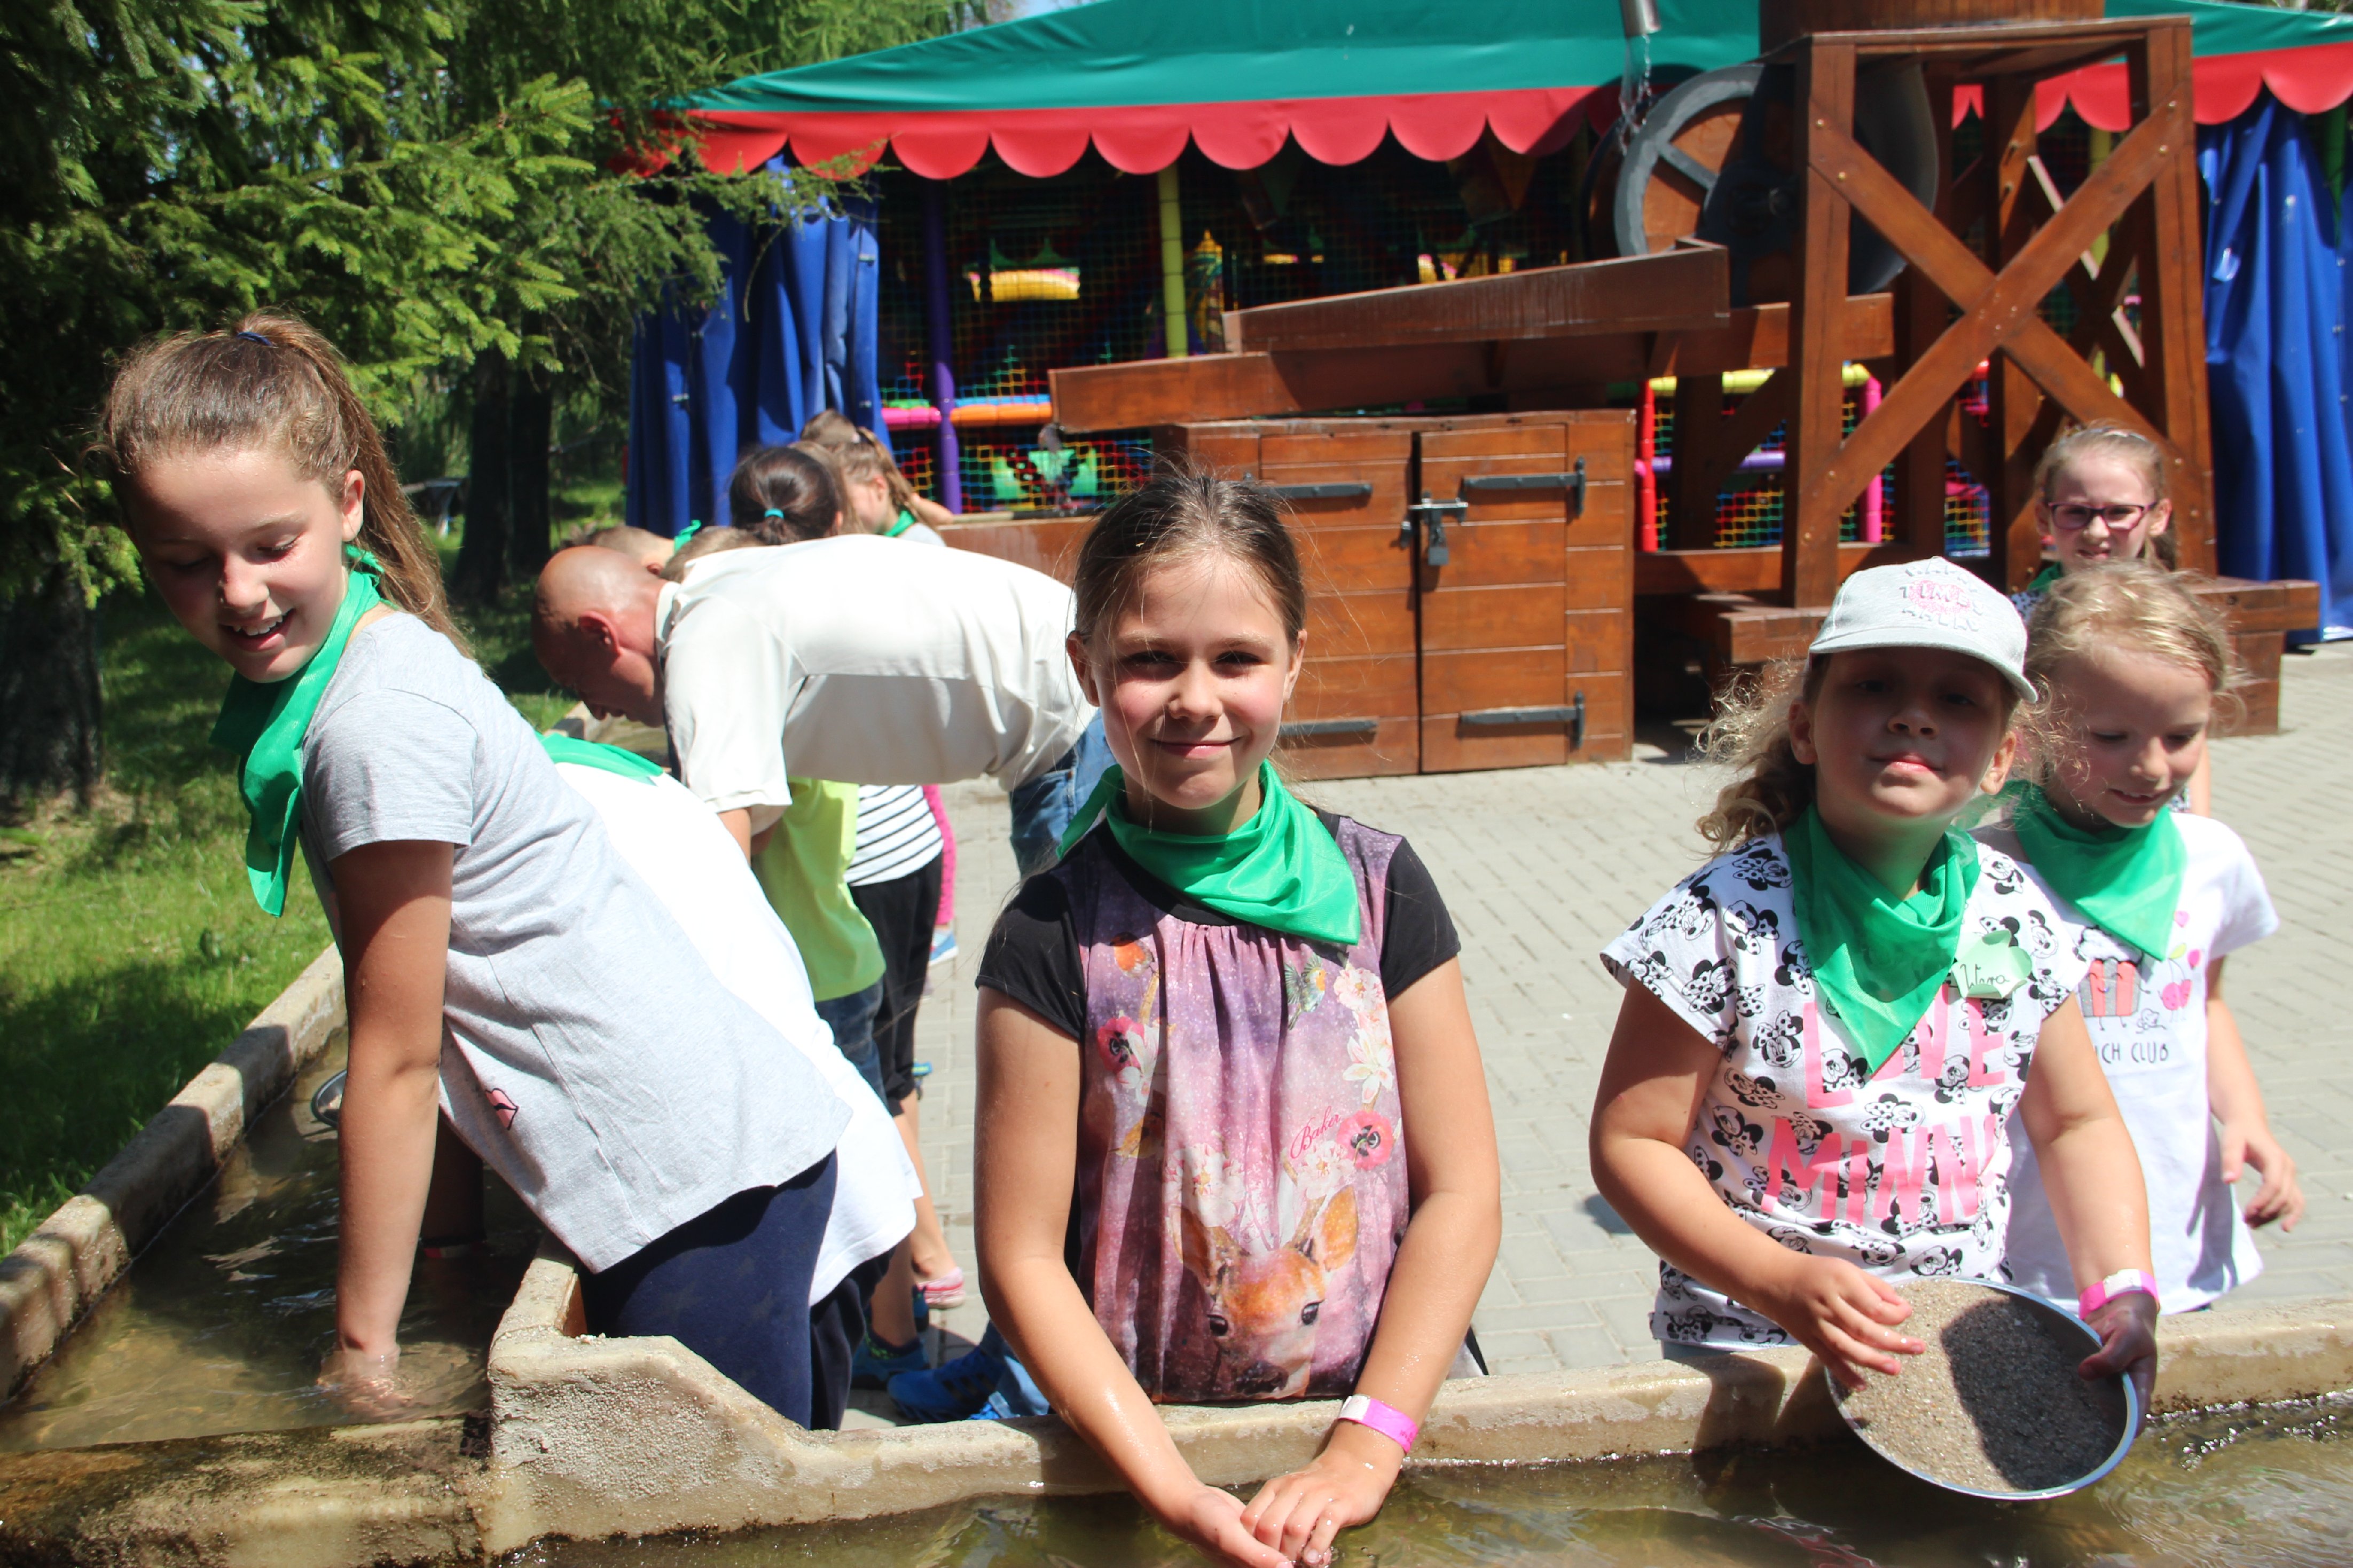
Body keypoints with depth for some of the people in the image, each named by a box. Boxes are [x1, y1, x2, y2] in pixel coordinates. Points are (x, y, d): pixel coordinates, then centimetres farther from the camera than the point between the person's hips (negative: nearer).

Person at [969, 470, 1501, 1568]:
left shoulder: (1378, 890, -1)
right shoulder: (1055, 938, -7)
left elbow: (1461, 1193, -1)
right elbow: (1022, 1261, -7)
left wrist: (1366, 1445, -11)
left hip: (1386, 1405, 1)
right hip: (1147, 1429, -1)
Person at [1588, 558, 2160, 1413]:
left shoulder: (2016, 915, 0)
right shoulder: (1725, 922, -16)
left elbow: (2079, 1123, 12)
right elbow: (1629, 1143, -13)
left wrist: (2123, 1291, -1)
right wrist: (1782, 1282, -23)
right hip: (1745, 1348, -4)